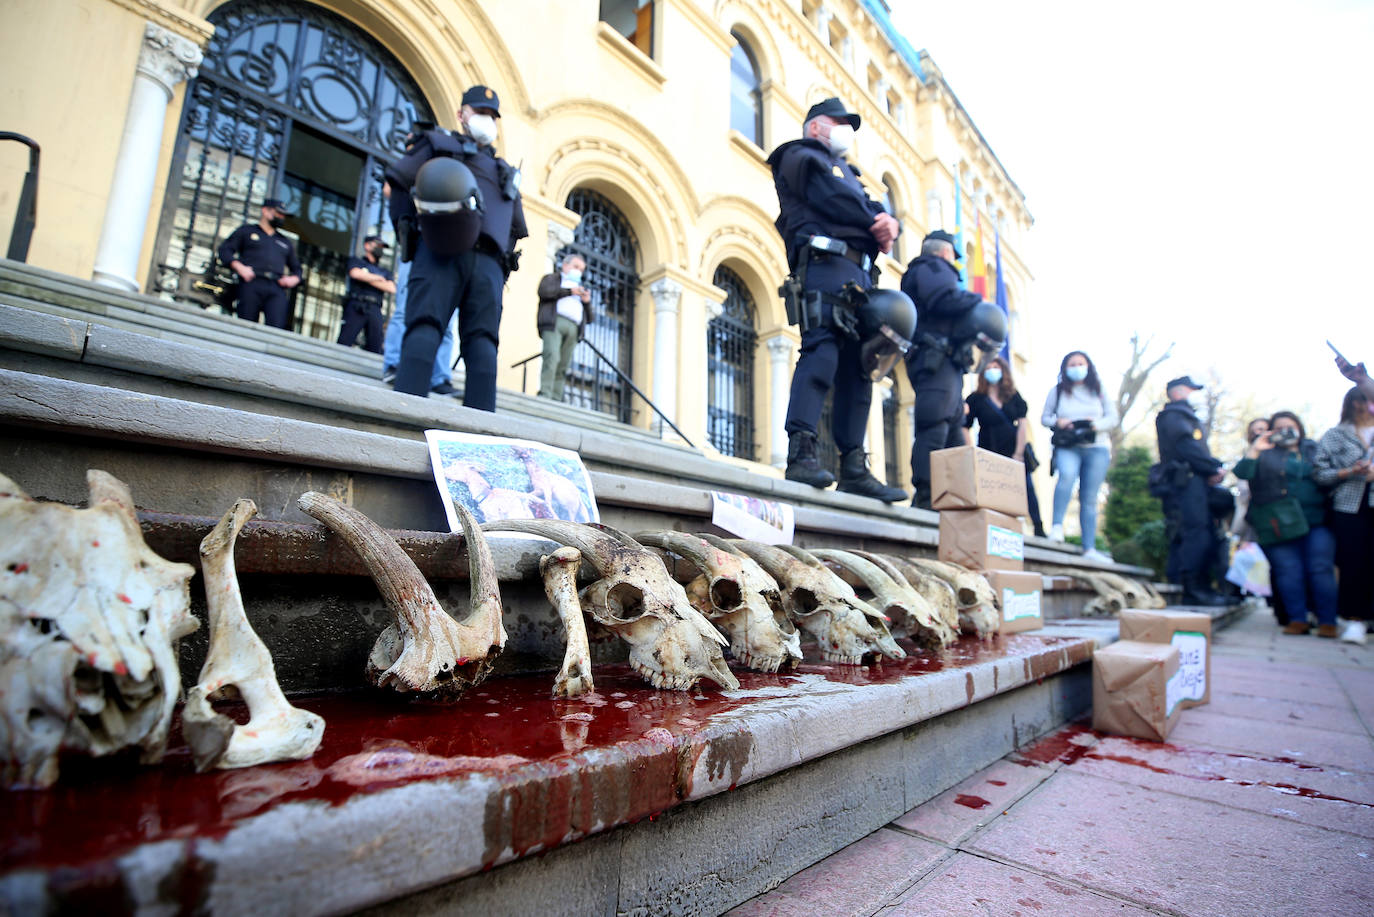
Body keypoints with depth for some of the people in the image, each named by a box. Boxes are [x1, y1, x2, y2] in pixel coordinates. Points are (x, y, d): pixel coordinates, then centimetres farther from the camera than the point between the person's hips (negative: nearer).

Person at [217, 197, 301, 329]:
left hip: (277, 290, 2)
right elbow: (224, 249, 14)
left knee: (277, 327, -21)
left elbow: (296, 267, 32)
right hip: (252, 284, -1)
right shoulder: (246, 230, 22)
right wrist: (239, 267, -5)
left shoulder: (285, 242, 32)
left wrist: (293, 279, 8)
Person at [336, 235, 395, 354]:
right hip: (356, 306, -3)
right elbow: (355, 273, -4)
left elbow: (392, 288, 7)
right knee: (344, 342, -13)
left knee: (375, 348, -7)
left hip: (375, 310, 3)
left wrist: (368, 280, 2)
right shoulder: (356, 261, 20)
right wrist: (378, 278, 7)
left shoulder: (384, 272, 27)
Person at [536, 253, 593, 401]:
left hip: (573, 327, 4)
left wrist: (587, 301, 10)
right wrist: (569, 291, -1)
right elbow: (544, 291, 0)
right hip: (554, 322, -4)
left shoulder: (580, 289, 39)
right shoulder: (552, 278, 25)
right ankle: (545, 394, -32)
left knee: (563, 366, -8)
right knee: (552, 357, -24)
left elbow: (589, 317, 30)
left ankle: (556, 399, -15)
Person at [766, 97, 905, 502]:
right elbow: (836, 203, -5)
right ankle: (802, 451, -30)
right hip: (824, 260, -8)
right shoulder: (800, 156, 13)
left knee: (857, 367, 0)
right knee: (821, 349, -23)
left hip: (859, 274, 8)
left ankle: (854, 468, -1)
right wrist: (877, 230, 7)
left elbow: (874, 209, 23)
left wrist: (890, 222, -1)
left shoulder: (845, 171, 38)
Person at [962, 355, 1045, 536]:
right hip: (989, 453, -2)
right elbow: (965, 428, -1)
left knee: (1026, 487, -4)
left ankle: (1039, 530, 1)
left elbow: (1022, 424, 4)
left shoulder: (1013, 396, 10)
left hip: (1014, 451, 2)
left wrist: (1018, 453, -5)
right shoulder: (976, 399, 3)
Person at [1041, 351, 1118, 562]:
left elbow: (1113, 417, 10)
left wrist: (1096, 424, -11)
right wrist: (1057, 422, -10)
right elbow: (1044, 417, 12)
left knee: (1089, 499, 2)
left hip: (1096, 449, 2)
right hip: (1067, 448, -2)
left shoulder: (1099, 391, 13)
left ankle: (1089, 548, 4)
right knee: (1067, 474, -35)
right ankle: (1056, 525, -31)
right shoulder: (1057, 391, 11)